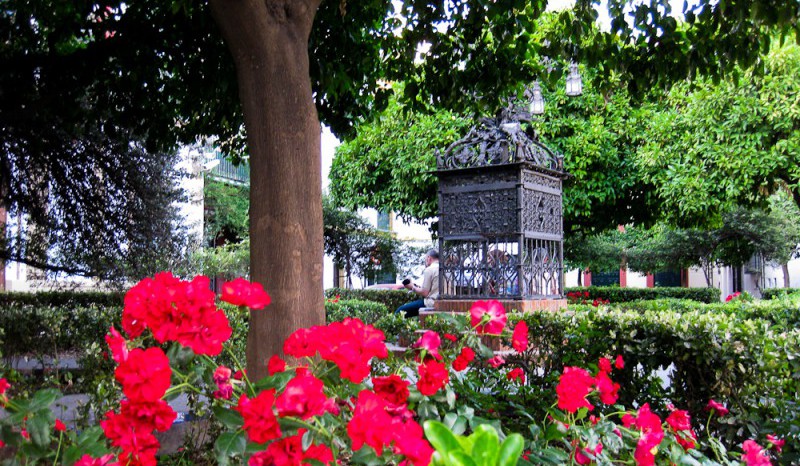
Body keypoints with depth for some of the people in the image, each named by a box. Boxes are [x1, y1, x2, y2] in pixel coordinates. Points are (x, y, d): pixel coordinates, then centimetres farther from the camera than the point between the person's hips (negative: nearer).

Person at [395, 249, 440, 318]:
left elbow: (425, 293, -13)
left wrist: (413, 287, 3)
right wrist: (419, 287, 19)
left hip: (431, 303, -9)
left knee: (400, 310, -6)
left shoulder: (429, 269, -10)